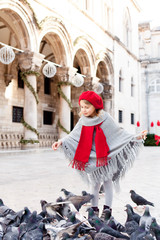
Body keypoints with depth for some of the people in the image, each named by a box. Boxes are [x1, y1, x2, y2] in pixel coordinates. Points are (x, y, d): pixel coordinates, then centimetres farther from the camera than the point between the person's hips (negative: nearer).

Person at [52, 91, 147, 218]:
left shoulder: (105, 118, -15)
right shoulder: (83, 121, -6)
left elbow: (120, 133, -10)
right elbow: (73, 136, -4)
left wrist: (136, 137, -20)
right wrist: (61, 141, -19)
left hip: (106, 158, -3)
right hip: (91, 159, 3)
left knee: (108, 183, 6)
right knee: (94, 184, 12)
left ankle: (107, 210, 14)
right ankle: (94, 210, 22)